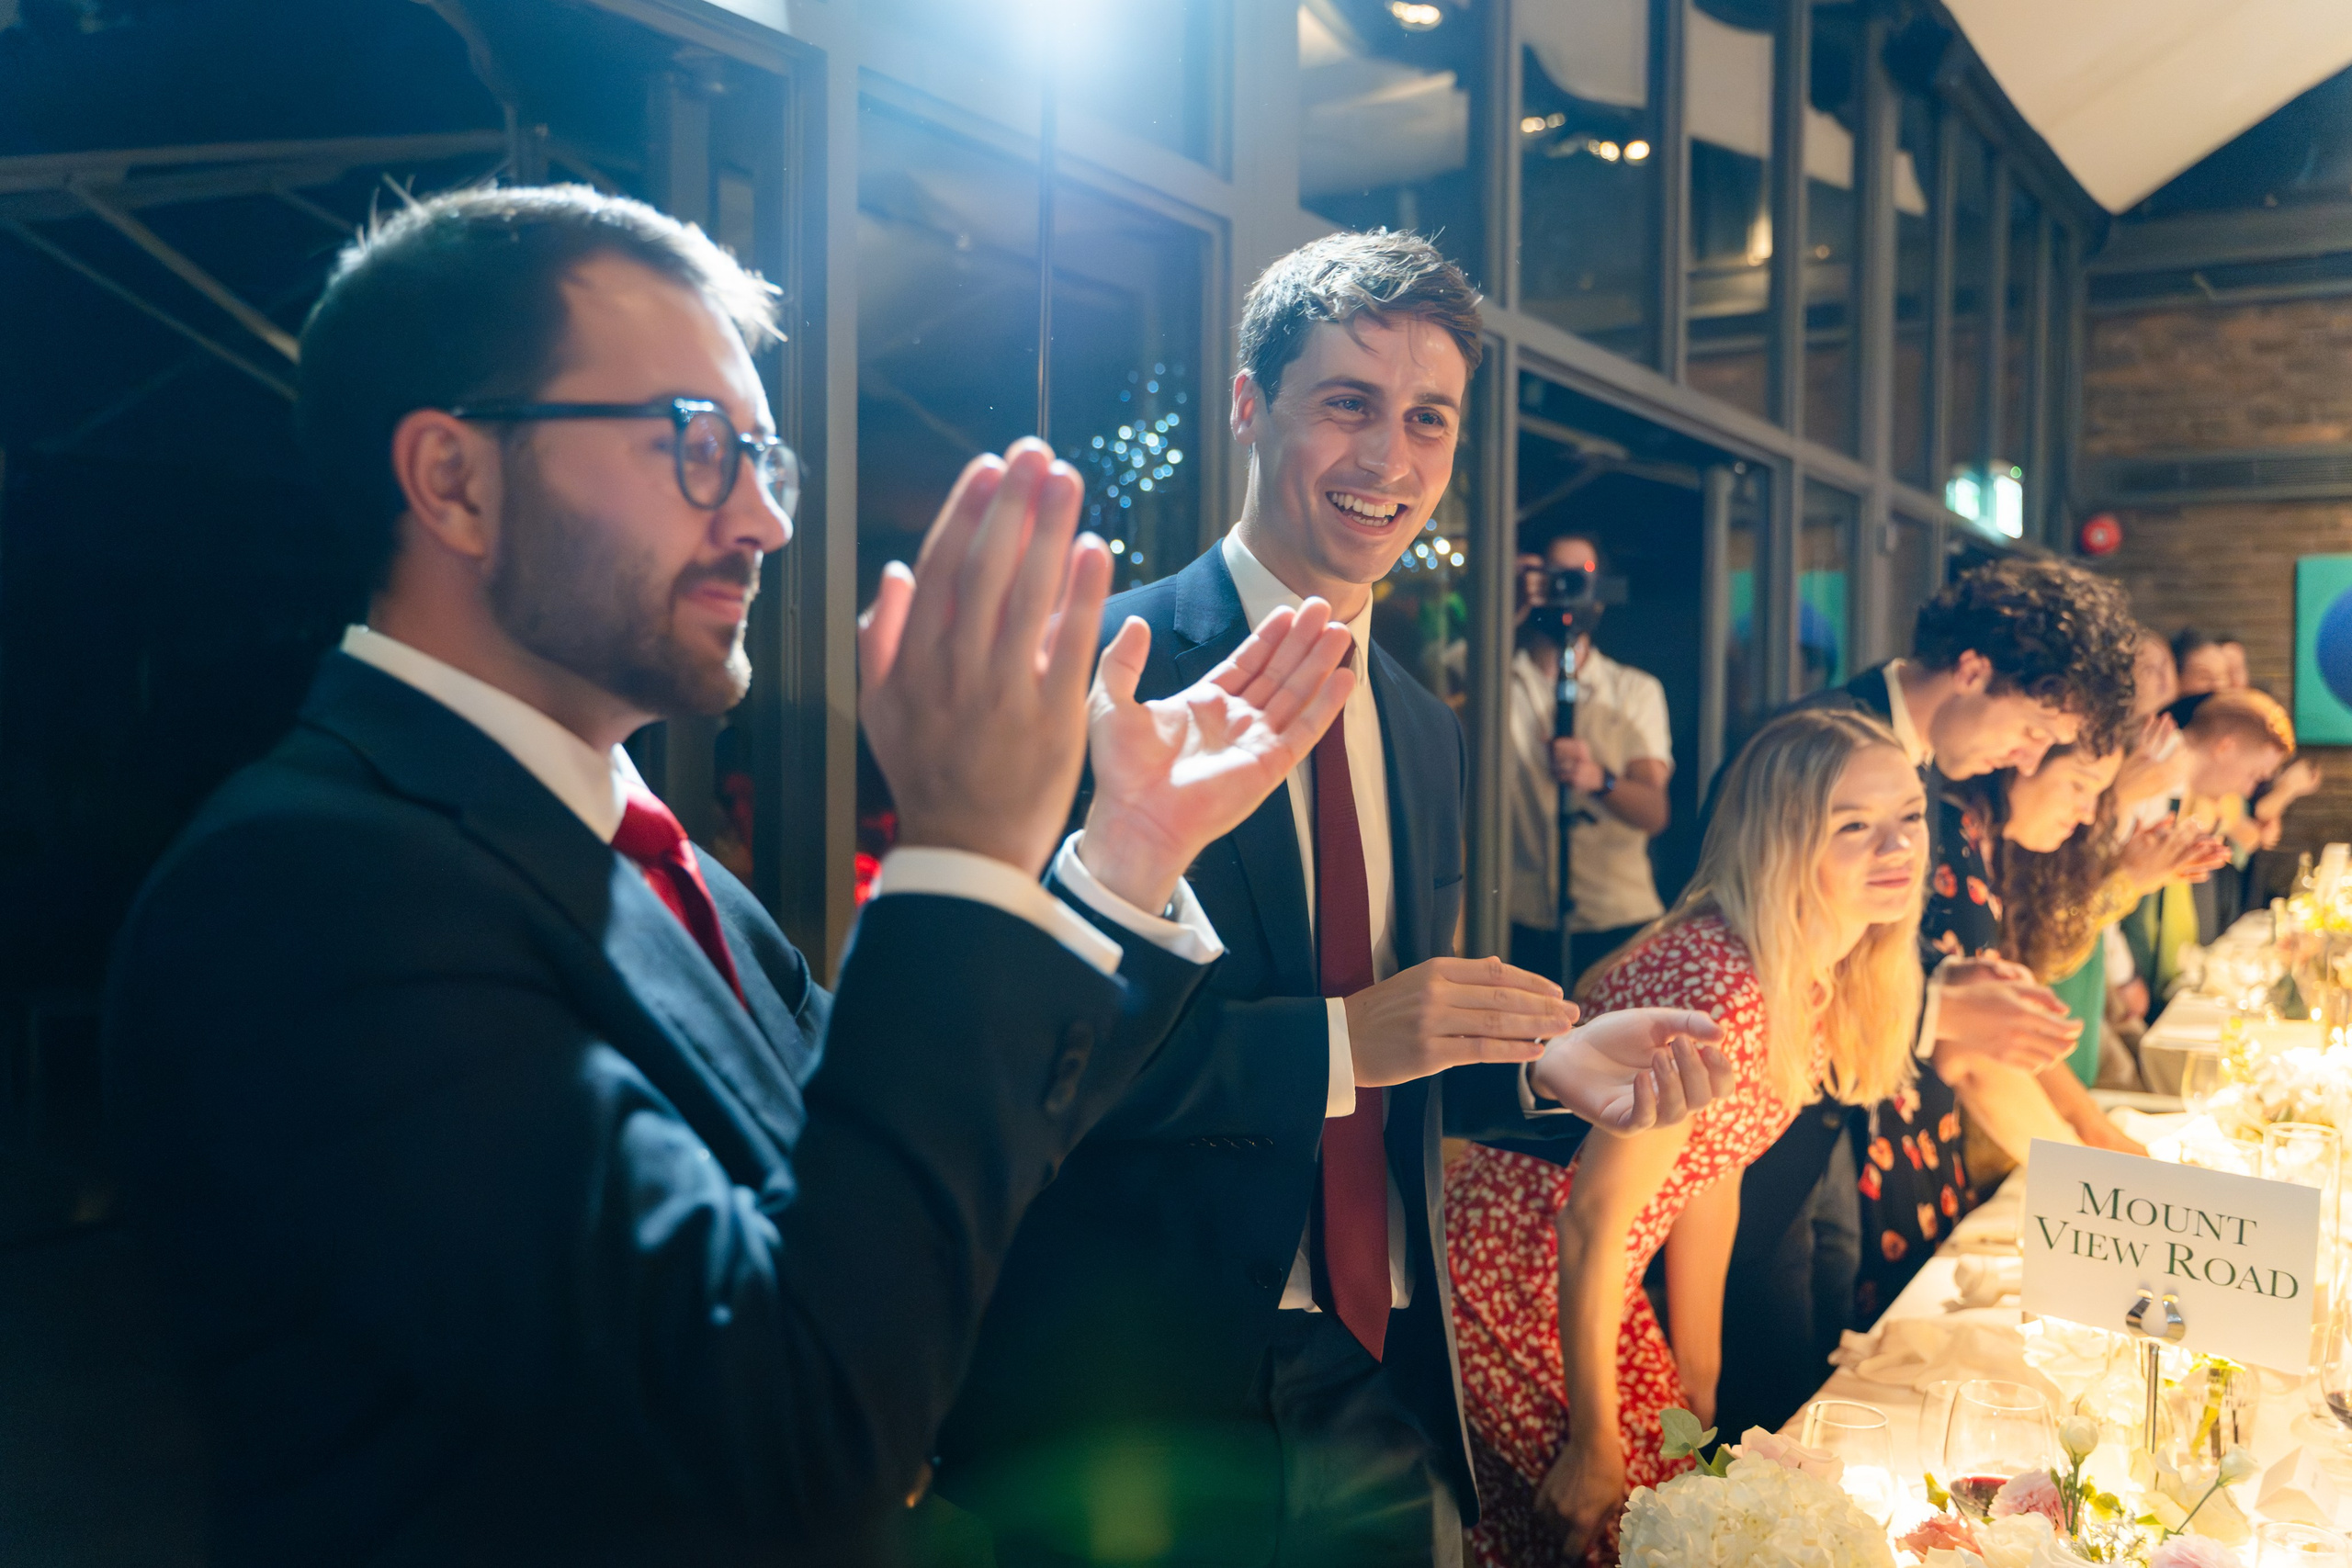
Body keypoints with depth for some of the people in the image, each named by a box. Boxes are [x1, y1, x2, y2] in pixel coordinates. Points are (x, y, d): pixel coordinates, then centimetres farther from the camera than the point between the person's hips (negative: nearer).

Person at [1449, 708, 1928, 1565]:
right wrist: (1594, 1446, -16)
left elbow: (1708, 1175, 8)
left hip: (1587, 1292, 9)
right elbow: (1592, 1225, -25)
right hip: (1504, 1291, -9)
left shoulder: (1819, 981, -1)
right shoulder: (1718, 992, -31)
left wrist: (1699, 1381, 12)